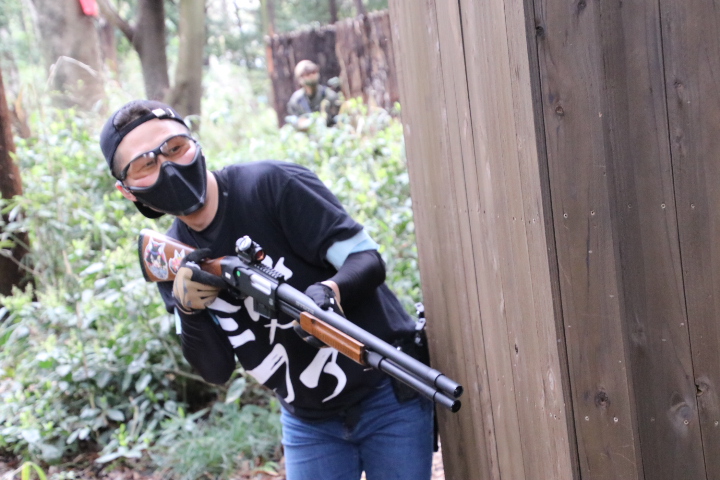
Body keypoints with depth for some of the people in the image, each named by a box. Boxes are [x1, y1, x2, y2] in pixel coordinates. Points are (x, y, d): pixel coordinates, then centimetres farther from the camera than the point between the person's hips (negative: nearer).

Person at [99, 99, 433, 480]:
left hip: (387, 397, -4)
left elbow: (368, 259, -18)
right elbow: (217, 370, -1)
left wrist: (329, 293, -39)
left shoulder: (271, 184, -16)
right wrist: (190, 313, -20)